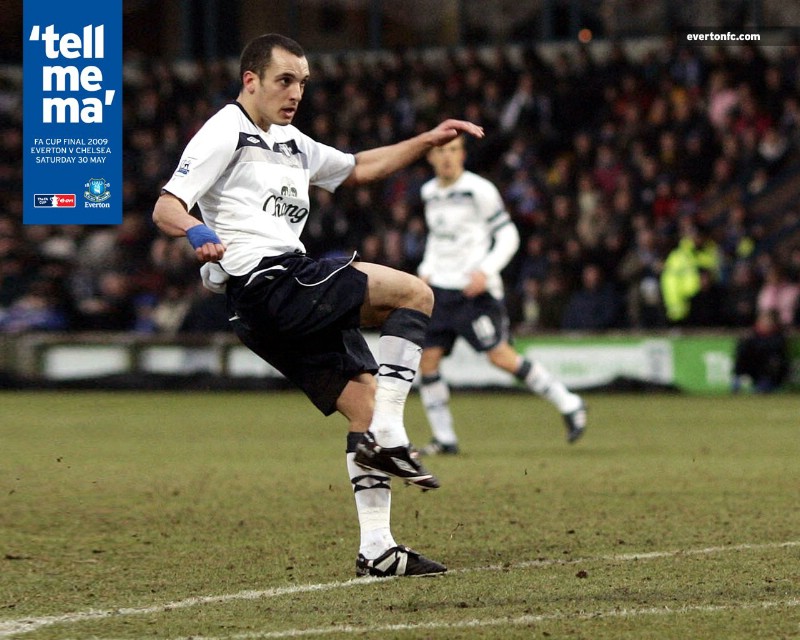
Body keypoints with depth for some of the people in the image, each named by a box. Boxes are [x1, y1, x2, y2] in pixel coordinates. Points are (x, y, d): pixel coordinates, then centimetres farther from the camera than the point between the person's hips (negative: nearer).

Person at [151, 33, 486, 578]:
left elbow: (358, 168, 39)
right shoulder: (225, 134, -2)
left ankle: (376, 549, 1)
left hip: (296, 297, 9)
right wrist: (200, 235, -34)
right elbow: (167, 209, -12)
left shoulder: (291, 144, 26)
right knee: (415, 293, -12)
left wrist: (428, 141, 30)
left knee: (364, 399, 2)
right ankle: (388, 437, -16)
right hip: (265, 282, -9)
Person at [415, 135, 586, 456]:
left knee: (500, 355, -14)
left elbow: (508, 236, -7)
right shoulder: (429, 193, 12)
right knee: (427, 359, -2)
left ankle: (569, 405, -1)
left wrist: (485, 270, -18)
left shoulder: (479, 190, -8)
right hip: (440, 287, 7)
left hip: (475, 289, -7)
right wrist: (427, 270, 14)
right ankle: (444, 438, 7)